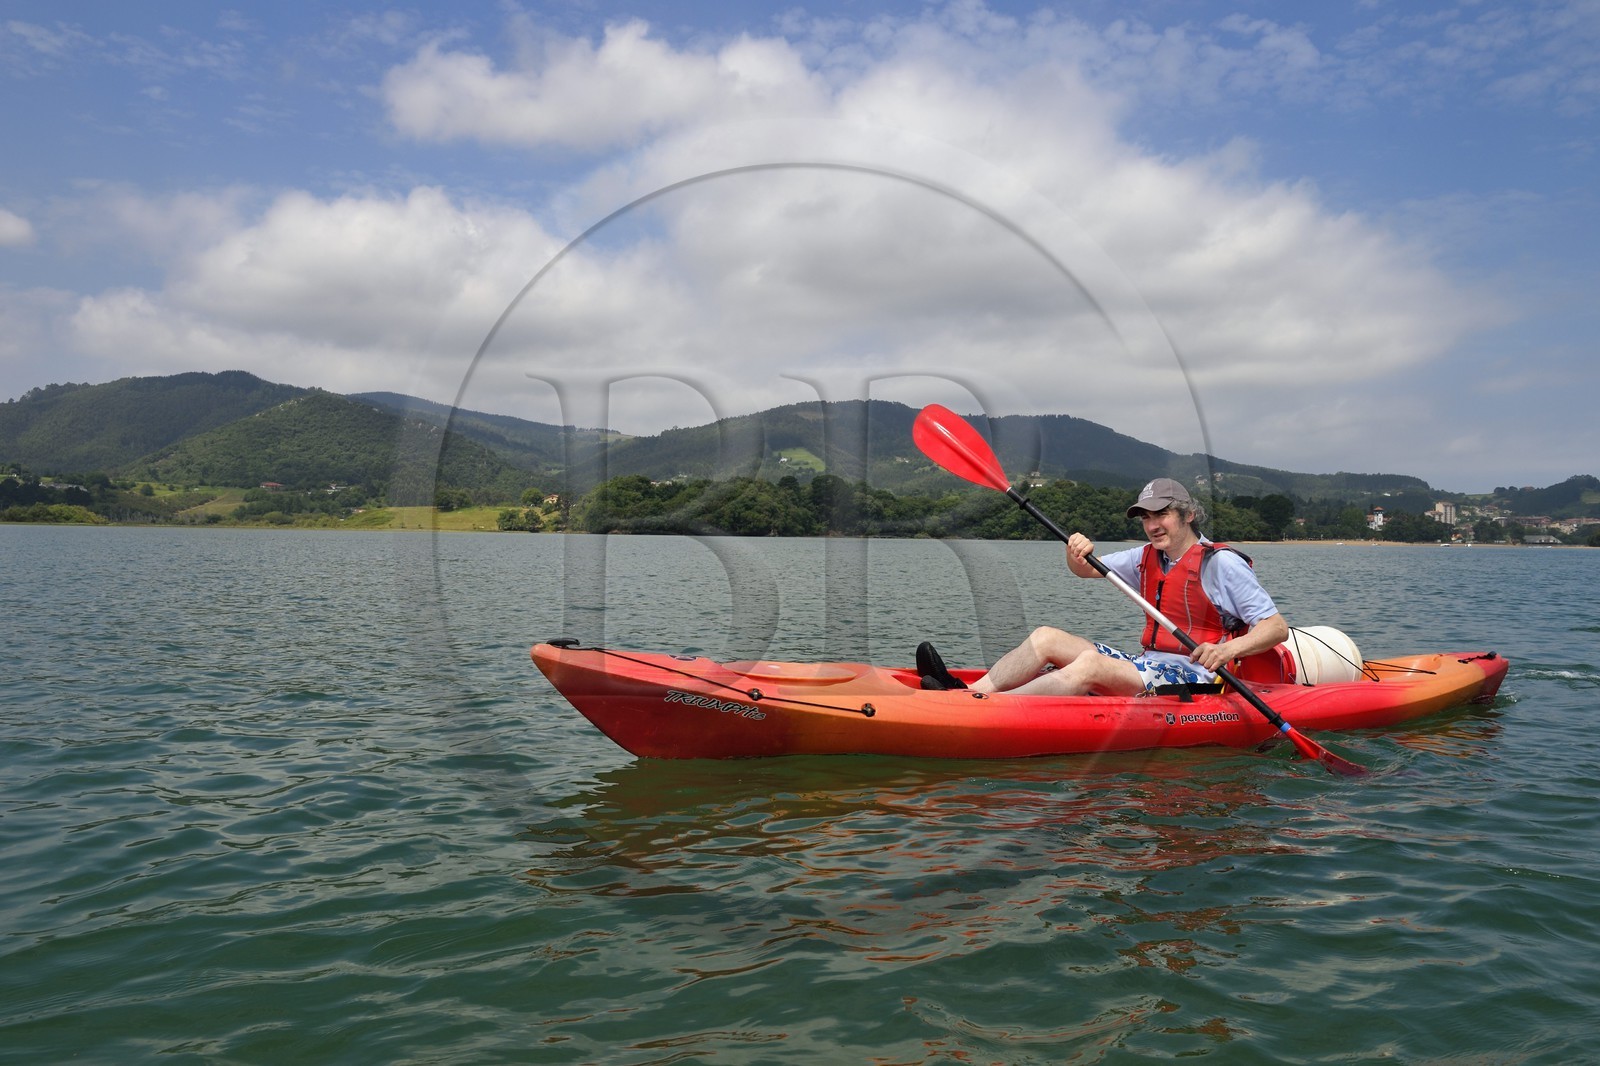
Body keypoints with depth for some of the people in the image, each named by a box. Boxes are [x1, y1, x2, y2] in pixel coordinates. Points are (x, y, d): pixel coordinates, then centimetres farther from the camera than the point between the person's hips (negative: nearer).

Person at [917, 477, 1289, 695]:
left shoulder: (1222, 563, -6)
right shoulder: (1146, 558, 15)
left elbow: (1277, 628, -10)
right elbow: (1086, 570, 18)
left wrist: (1228, 649, -29)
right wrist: (1078, 553, -7)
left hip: (1195, 679, -8)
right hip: (1147, 667, 8)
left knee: (1090, 663, -32)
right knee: (1046, 637, -5)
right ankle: (967, 693, -25)